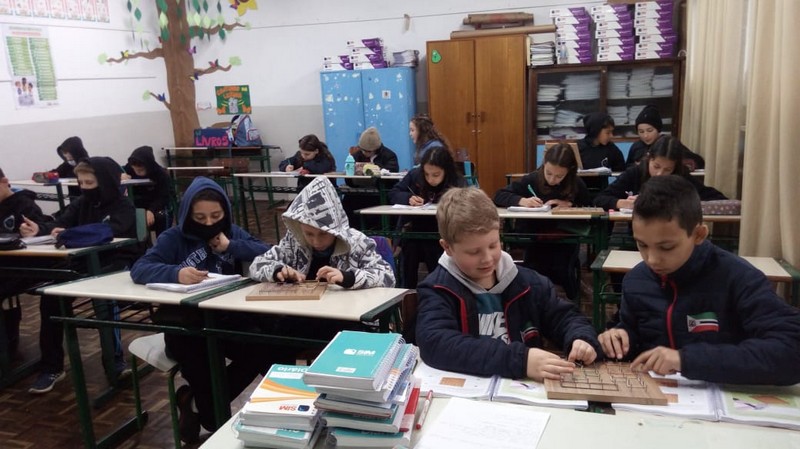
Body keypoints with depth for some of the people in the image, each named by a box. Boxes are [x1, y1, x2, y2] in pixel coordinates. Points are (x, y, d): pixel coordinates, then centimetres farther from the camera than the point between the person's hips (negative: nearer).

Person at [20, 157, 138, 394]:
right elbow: (59, 224, -4)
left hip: (118, 265, -6)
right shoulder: (80, 203, 11)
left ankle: (114, 359, -21)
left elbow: (105, 233, -27)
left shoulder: (124, 207, -9)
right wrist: (39, 229, -27)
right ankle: (51, 366, -4)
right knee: (50, 296, -14)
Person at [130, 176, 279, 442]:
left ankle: (196, 401, 3)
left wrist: (231, 247, -9)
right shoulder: (174, 238, 2)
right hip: (187, 324, -3)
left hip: (229, 319, 3)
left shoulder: (232, 232, 12)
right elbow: (139, 269, -13)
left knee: (266, 348, -21)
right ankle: (212, 413, 2)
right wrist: (176, 273, -32)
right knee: (193, 353, -33)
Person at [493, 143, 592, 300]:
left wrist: (570, 205, -16)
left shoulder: (576, 184, -1)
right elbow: (499, 196, -6)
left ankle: (573, 302, 7)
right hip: (535, 238, 0)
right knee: (536, 272, -25)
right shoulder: (531, 180, -5)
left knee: (561, 270, -24)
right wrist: (522, 200, -23)